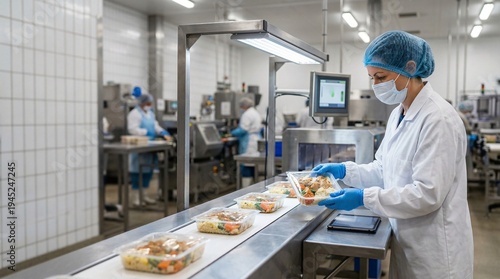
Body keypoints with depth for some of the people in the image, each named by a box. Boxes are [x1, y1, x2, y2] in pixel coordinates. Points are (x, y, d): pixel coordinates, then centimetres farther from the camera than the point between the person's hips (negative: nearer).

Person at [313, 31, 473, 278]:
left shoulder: (438, 119, -22)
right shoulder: (399, 114, 5)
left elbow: (428, 194, -25)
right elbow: (385, 170, 12)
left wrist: (364, 198, -25)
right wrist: (345, 170, -2)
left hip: (434, 249, -8)